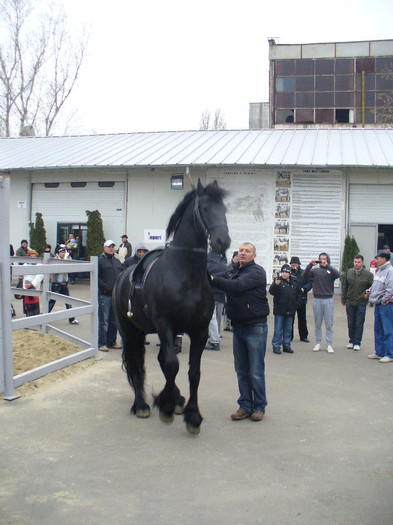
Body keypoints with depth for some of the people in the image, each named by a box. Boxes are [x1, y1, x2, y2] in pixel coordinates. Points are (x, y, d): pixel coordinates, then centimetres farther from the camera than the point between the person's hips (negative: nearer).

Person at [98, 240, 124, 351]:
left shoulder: (117, 261, 17)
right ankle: (101, 343, 3)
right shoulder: (100, 260, -3)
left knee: (114, 321, 12)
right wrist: (105, 287, -18)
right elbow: (96, 277, -10)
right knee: (103, 321, -4)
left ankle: (112, 342, 22)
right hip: (104, 295, -6)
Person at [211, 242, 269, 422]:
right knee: (241, 370, 11)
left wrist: (214, 279, -27)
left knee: (256, 372, 1)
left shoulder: (257, 272, -10)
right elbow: (215, 278, 2)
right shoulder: (233, 271, 12)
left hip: (255, 327, -6)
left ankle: (259, 406, 15)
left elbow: (237, 286, -25)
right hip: (238, 326, 7)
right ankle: (245, 406, 21)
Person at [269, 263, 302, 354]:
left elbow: (298, 294, 19)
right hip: (279, 310, -5)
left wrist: (296, 303, 7)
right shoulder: (278, 281, -7)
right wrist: (276, 285, -38)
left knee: (288, 329, 13)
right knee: (278, 330, 0)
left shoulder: (294, 282, 8)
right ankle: (276, 346, 7)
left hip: (290, 310, 5)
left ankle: (286, 346, 23)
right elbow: (271, 291, -20)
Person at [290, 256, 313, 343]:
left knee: (302, 319, 10)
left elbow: (310, 282, 1)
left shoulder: (304, 273, 5)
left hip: (301, 299, 1)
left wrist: (304, 288, -14)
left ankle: (303, 336, 21)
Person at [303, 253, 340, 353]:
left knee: (329, 324, 1)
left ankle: (329, 344, 7)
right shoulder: (315, 270, 8)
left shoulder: (331, 270, 5)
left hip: (328, 300, -1)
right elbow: (305, 276, -6)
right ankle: (318, 343, 17)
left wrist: (327, 266, -21)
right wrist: (310, 265, -18)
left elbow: (338, 275, -15)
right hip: (317, 299, 1)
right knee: (317, 324, 8)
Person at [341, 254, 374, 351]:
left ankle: (357, 343, 14)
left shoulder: (368, 274, -6)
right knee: (350, 324, 11)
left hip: (361, 303, -3)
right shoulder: (349, 272, 4)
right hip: (350, 302, 3)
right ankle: (351, 341, 24)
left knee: (359, 324, 4)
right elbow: (344, 286, 11)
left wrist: (368, 294, -13)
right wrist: (343, 299, 10)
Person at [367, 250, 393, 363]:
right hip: (378, 304, 9)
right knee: (378, 330, 14)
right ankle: (379, 352, 22)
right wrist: (372, 300, 17)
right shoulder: (379, 271, 16)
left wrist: (384, 301, -15)